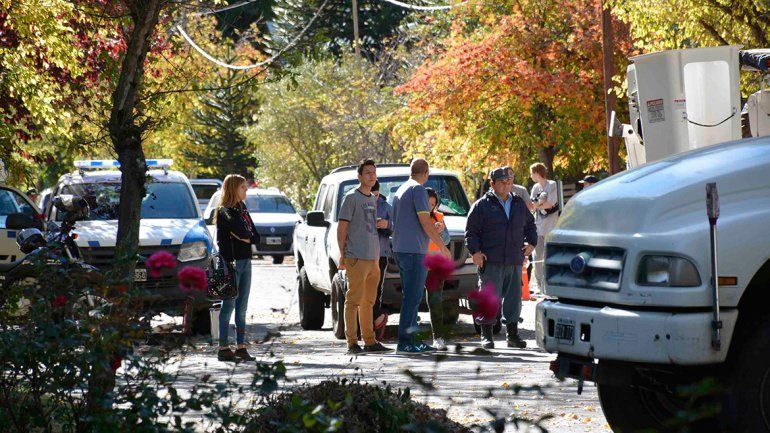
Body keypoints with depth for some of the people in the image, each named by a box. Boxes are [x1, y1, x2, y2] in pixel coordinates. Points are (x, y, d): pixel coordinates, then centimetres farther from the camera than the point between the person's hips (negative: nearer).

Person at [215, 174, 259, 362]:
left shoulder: (243, 210, 17)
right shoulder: (224, 212, -7)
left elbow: (256, 237, 9)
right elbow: (242, 231, -19)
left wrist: (244, 237, -6)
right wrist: (248, 236, -2)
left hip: (245, 262, 8)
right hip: (231, 262, -8)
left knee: (242, 307, 7)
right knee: (229, 305, -6)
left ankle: (241, 347, 10)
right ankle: (223, 348, -4)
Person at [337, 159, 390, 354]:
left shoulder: (373, 199, 18)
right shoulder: (351, 198, -5)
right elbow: (342, 228, -8)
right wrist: (343, 255, -12)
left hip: (373, 258, 8)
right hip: (357, 258, -8)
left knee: (368, 302, 12)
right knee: (354, 300, -8)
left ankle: (369, 341, 17)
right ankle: (352, 342, -8)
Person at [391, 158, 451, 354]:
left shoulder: (400, 191, 19)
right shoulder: (418, 189, -9)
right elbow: (425, 221, -15)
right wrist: (442, 246, -10)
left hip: (400, 250, 10)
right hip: (414, 250, -10)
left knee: (411, 296, 12)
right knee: (413, 296, -9)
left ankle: (409, 340, 12)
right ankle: (404, 341, -12)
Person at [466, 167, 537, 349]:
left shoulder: (519, 204, 15)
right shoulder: (482, 205, -1)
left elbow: (530, 224, 28)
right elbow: (471, 231, -3)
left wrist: (531, 243, 14)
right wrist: (475, 251, -13)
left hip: (514, 262, 5)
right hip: (491, 262, -5)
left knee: (514, 298, 8)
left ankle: (512, 334, 18)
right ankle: (486, 336, 3)